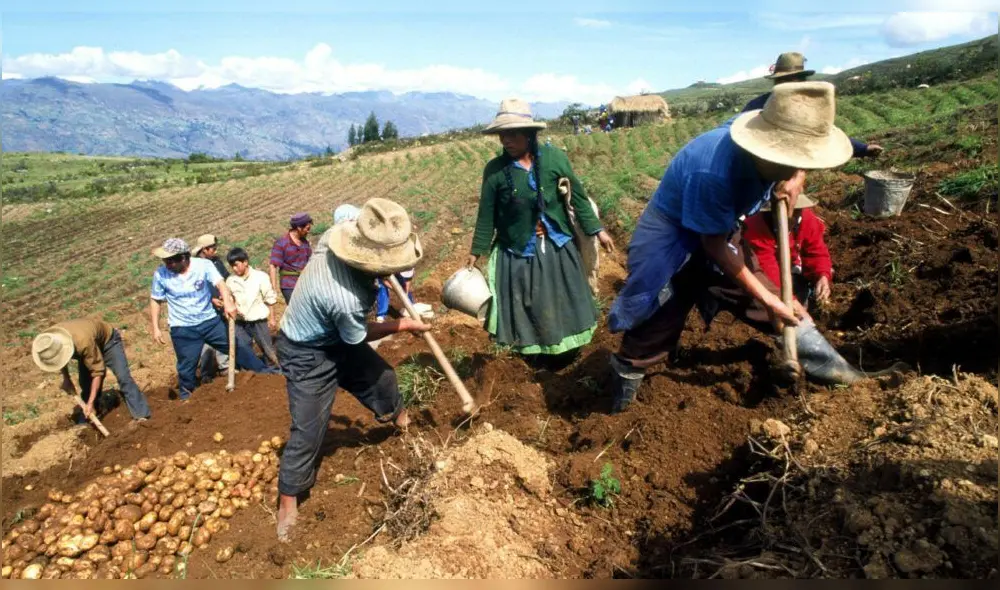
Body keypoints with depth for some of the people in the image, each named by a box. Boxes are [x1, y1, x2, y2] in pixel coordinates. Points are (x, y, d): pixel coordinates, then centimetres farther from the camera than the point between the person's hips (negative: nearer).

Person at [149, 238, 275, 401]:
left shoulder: (204, 265, -15)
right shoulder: (161, 274, -12)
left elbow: (220, 283, -27)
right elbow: (155, 301, 0)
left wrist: (227, 302, -46)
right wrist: (155, 328, -3)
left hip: (209, 320, 1)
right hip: (182, 328, 0)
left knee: (237, 345, 7)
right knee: (187, 364, 6)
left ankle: (262, 370, 22)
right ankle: (185, 393, 30)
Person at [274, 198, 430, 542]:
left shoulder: (347, 247, -23)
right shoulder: (345, 300, -44)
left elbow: (344, 210, 4)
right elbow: (359, 337, -20)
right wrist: (404, 325, -6)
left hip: (335, 336, 9)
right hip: (307, 354, -9)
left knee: (381, 376, 21)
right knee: (308, 429, -2)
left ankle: (400, 419, 52)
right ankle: (287, 502, 19)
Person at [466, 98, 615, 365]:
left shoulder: (554, 158, -10)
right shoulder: (494, 169, -10)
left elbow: (578, 197, -1)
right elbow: (487, 215, -2)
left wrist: (597, 230, 1)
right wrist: (476, 252, 3)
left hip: (556, 246, 1)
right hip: (517, 251, 0)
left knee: (563, 302, 15)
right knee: (526, 309, 12)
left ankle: (566, 348, 40)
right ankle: (539, 354, 35)